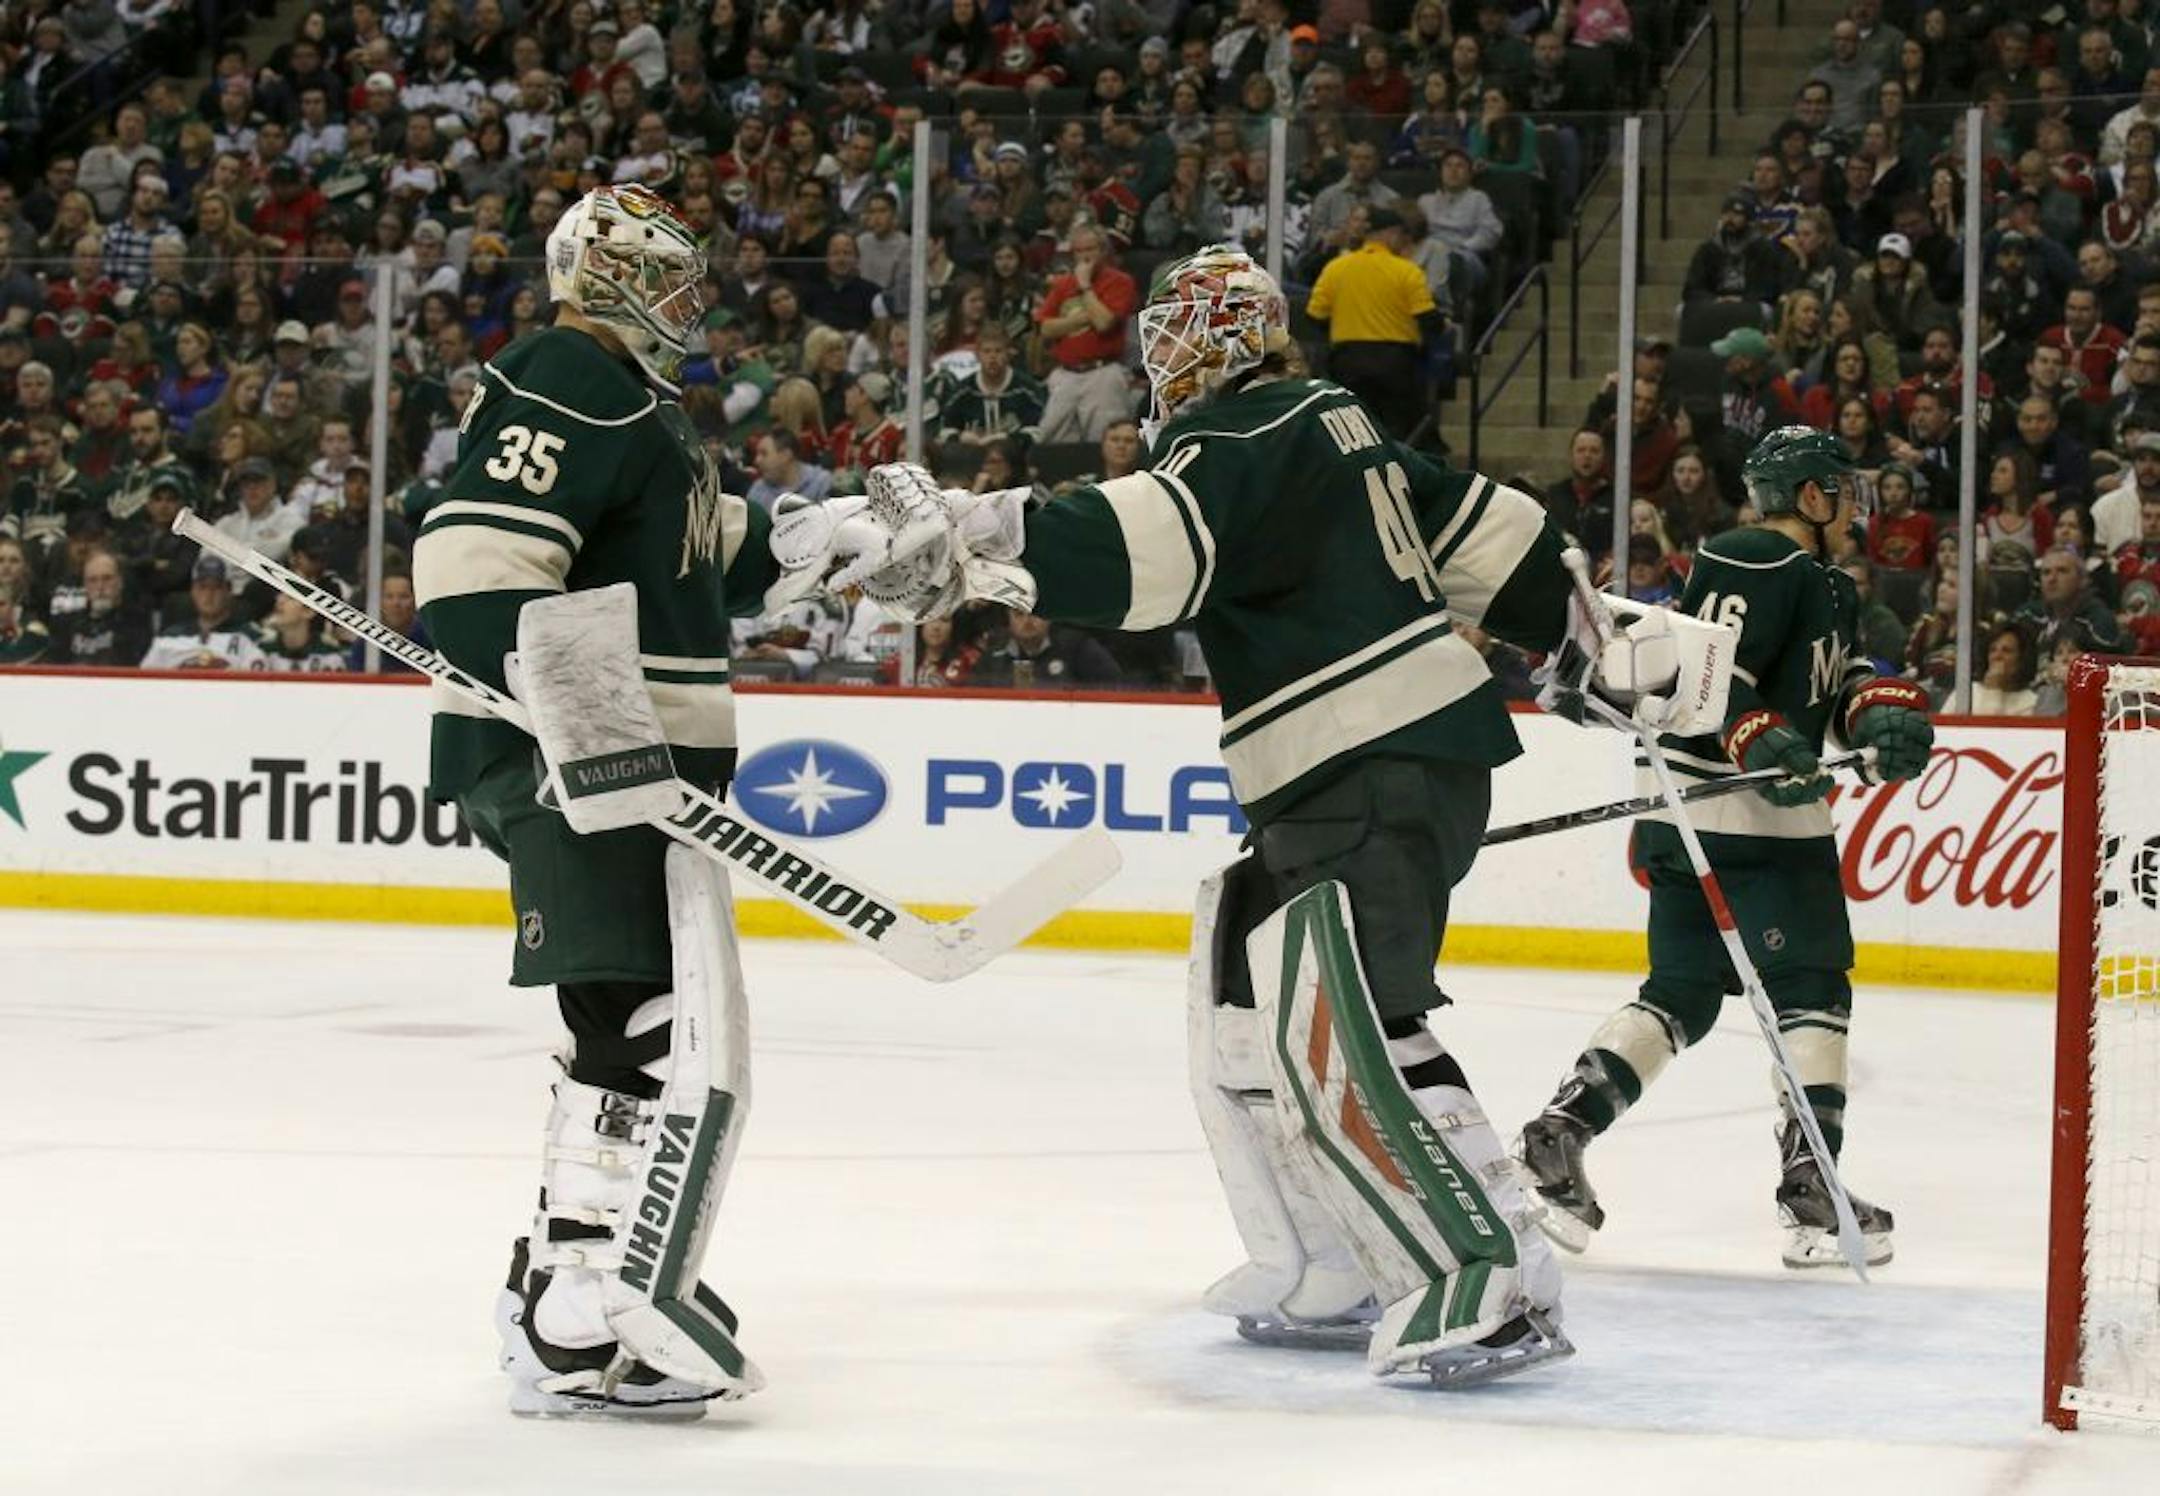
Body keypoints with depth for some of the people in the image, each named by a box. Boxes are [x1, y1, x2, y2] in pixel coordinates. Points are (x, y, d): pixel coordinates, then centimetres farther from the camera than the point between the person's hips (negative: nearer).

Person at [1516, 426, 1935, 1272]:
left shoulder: (1822, 583, 22)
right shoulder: (1753, 564, -11)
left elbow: (1840, 674, 16)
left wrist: (1883, 712, -5)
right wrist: (1759, 740, -32)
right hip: (1739, 816, -10)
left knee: (1680, 995, 9)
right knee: (1812, 988, -6)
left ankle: (1556, 1140, 1)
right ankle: (1810, 1189, -8)